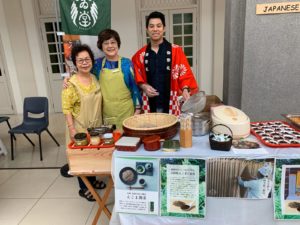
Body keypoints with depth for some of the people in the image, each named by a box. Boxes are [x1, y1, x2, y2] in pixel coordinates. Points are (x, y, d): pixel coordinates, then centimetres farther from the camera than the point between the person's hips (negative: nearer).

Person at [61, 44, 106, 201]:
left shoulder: (95, 78, 2)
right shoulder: (71, 83, -16)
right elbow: (66, 108, -15)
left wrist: (101, 121, 12)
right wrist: (71, 128, -20)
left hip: (95, 125, 6)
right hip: (80, 126, -6)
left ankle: (92, 180, 40)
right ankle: (84, 188, 25)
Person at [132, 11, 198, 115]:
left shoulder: (176, 51, 1)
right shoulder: (140, 55, 6)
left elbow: (185, 74, -1)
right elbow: (136, 78, 11)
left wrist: (185, 89, -18)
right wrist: (143, 86, -8)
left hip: (170, 103, -1)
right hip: (150, 105, 2)